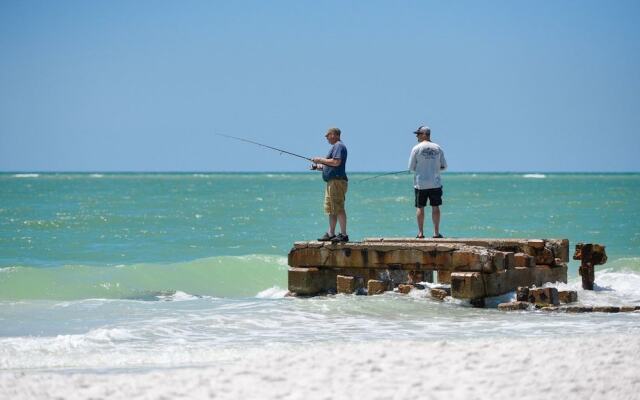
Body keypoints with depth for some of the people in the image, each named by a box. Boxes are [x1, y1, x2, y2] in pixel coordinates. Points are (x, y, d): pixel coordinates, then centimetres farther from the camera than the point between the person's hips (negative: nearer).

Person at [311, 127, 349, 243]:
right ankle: (331, 234, 16)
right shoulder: (335, 146, 23)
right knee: (331, 209, 12)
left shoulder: (339, 146, -10)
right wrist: (319, 166, 16)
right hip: (332, 182, 11)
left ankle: (343, 234, -12)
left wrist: (321, 160, -12)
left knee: (338, 208, -12)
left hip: (337, 181, -11)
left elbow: (336, 162, -23)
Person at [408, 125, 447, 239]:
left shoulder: (416, 148, -6)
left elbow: (411, 168, -3)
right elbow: (444, 166, 8)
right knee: (435, 207, 5)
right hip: (435, 183, 2)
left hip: (420, 183, -2)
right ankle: (436, 232, 5)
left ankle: (420, 233, 1)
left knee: (420, 208, 3)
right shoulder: (437, 148, 4)